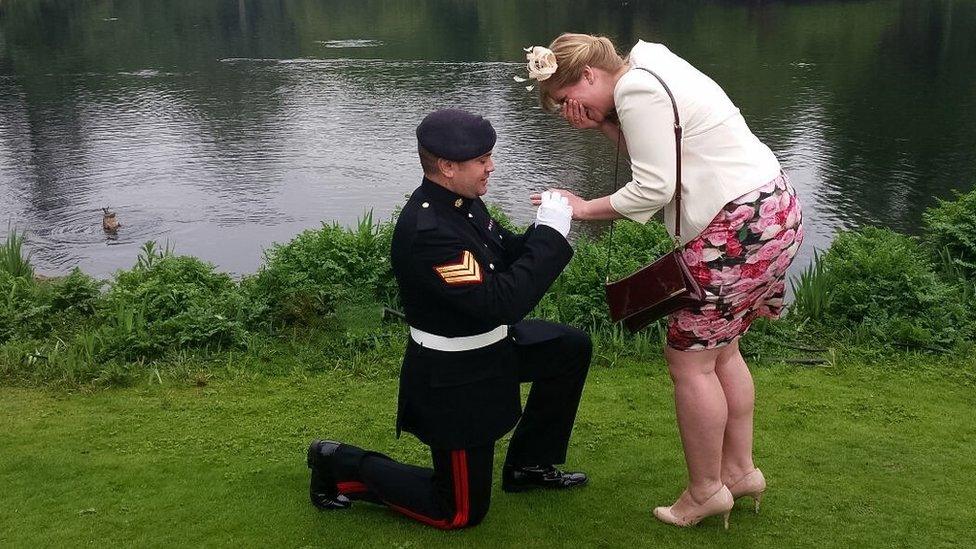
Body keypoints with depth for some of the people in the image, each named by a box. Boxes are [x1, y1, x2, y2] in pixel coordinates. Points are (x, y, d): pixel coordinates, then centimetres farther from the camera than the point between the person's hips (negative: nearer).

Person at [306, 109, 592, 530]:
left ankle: (529, 465, 28)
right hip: (453, 378, -9)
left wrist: (547, 227, -10)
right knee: (461, 512, 5)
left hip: (487, 344, 9)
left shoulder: (462, 201, -4)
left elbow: (505, 254, 10)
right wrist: (550, 234, -28)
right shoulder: (427, 232, -33)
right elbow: (500, 302, -35)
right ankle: (342, 467, 16)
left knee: (572, 348, 17)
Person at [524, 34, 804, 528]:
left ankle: (705, 491, 13)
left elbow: (653, 188, -18)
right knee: (720, 349, 19)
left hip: (739, 226, -11)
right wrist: (603, 125, 2)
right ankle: (740, 470, 30)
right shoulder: (651, 69, 15)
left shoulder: (635, 89, -16)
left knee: (689, 358, 0)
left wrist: (585, 208, -7)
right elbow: (656, 157, 13)